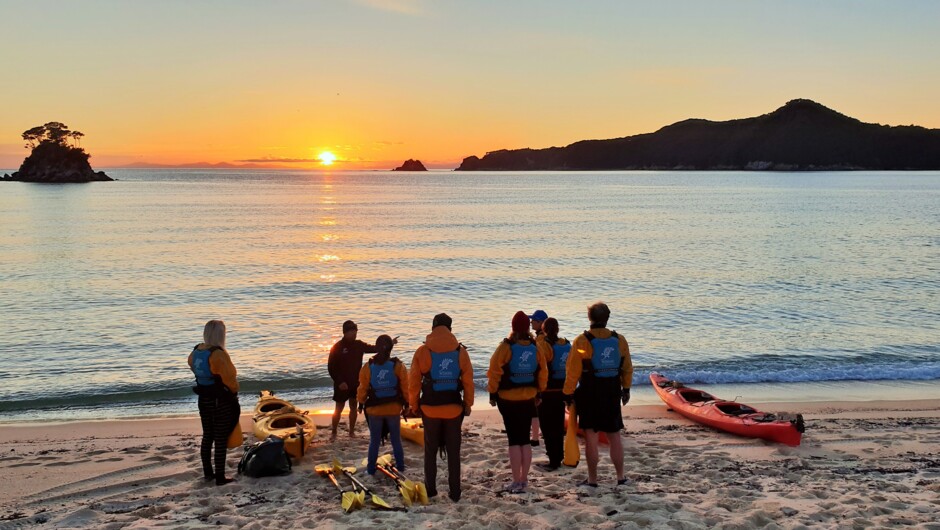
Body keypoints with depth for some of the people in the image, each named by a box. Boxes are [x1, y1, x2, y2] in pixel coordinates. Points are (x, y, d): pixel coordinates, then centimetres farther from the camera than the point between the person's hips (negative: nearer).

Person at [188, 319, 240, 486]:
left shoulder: (196, 352, -1)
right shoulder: (218, 354, -24)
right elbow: (230, 378, -18)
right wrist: (234, 390, 0)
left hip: (203, 400, 7)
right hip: (221, 402, -7)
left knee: (207, 436, 19)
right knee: (221, 439, 1)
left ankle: (208, 472, 29)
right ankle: (220, 477, 7)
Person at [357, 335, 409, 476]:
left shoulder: (368, 367, -8)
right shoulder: (398, 366, -10)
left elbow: (363, 388, -1)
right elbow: (405, 387, -5)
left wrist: (361, 403, 15)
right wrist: (407, 404, 8)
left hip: (374, 409, 0)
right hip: (394, 408, 0)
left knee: (374, 440, 12)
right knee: (396, 439, 15)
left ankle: (371, 468, 15)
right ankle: (400, 466, 20)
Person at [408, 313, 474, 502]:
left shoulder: (423, 351, -6)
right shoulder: (460, 351, -2)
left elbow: (413, 382, -3)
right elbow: (468, 381, 0)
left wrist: (414, 405, 8)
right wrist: (468, 404, 10)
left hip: (430, 408, -1)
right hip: (454, 408, 1)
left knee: (430, 450, 14)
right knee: (453, 451, 9)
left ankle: (430, 489, 16)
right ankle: (454, 492, 10)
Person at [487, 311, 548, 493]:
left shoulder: (506, 347, -13)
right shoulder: (536, 347, 0)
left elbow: (495, 372, -10)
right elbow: (542, 373, 8)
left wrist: (493, 393, 0)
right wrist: (538, 392, 20)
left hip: (508, 399, -4)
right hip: (528, 399, 4)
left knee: (514, 439, -1)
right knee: (525, 439, 12)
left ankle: (516, 482, -1)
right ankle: (524, 480, 17)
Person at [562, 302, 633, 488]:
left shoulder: (582, 341, -12)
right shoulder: (619, 340, 2)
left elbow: (573, 371, -12)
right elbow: (627, 368, 11)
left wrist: (568, 393, -3)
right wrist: (626, 389, 24)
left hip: (589, 394, -4)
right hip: (612, 393, 4)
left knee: (590, 437, 3)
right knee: (614, 436, 14)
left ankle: (592, 480, 8)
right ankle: (620, 477, 18)